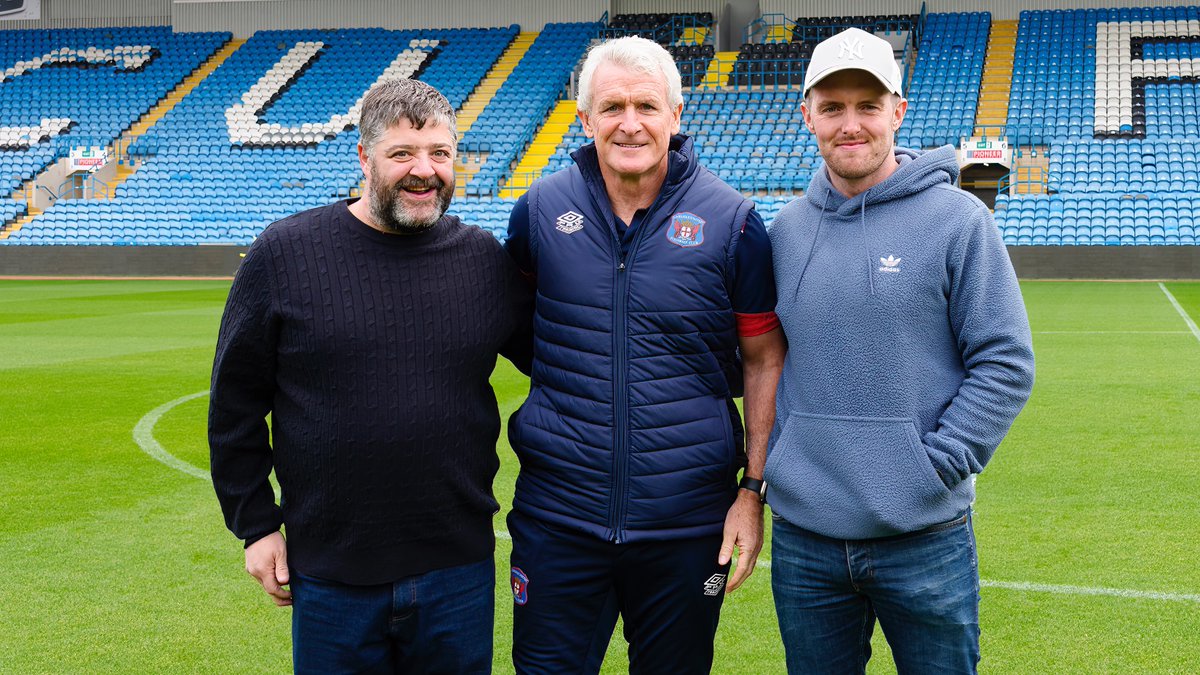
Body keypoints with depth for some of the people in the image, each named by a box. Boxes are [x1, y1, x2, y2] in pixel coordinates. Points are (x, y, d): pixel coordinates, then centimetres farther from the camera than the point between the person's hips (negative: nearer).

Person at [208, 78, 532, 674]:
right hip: (329, 574, -1)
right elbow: (235, 401, 1)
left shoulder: (486, 260, 2)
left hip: (458, 572, 2)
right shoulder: (284, 252, -4)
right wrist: (255, 524, 1)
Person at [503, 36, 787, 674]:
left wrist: (754, 490, -2)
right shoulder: (540, 209, -1)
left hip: (687, 521, 0)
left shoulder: (732, 221, -4)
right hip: (558, 518, 1)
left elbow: (763, 360, 1)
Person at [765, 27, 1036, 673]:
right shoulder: (785, 230, 7)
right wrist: (775, 465, 5)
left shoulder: (958, 220, -6)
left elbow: (1006, 364, -7)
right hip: (802, 536, 4)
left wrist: (935, 467, -13)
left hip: (924, 535, -3)